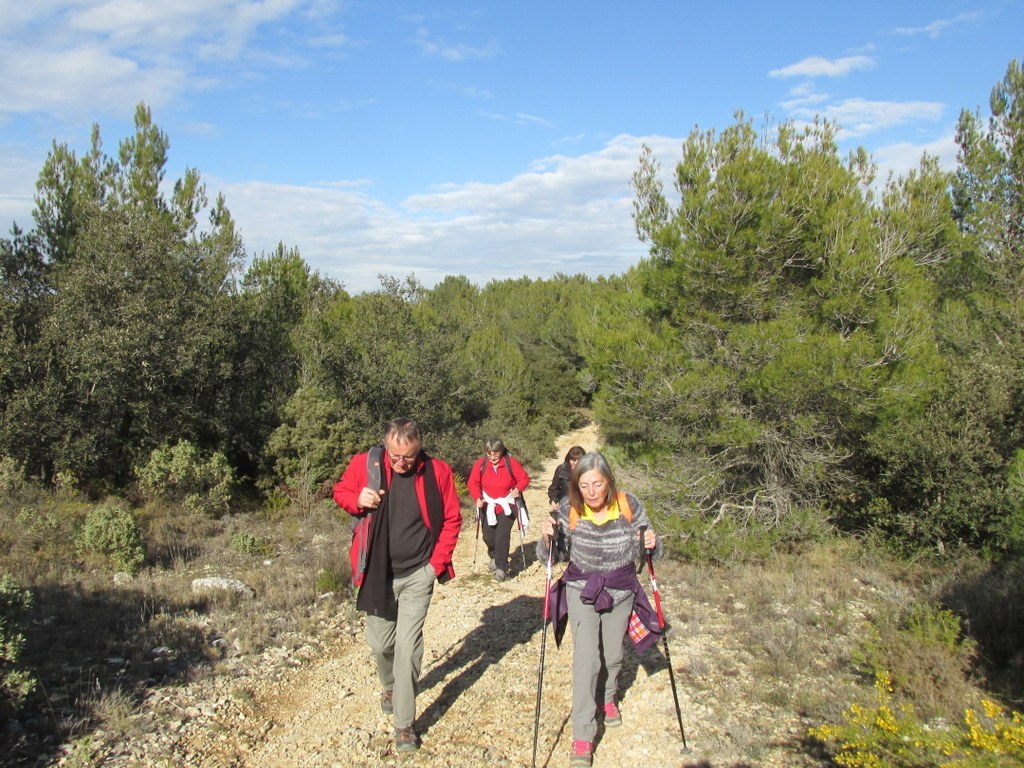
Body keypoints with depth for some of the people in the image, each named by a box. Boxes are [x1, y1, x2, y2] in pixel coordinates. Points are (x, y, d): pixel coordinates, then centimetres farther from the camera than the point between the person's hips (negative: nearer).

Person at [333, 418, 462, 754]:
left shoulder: (437, 471, -12)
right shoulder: (365, 465, -11)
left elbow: (452, 518, -1)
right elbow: (340, 491, 5)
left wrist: (438, 561, -6)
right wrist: (358, 499, -18)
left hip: (418, 574, -2)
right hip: (377, 573, 2)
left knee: (408, 646, -4)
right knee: (379, 642, 14)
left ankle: (405, 725, 11)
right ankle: (390, 686, 47)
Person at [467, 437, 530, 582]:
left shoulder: (511, 462, -15)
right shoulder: (481, 463, -11)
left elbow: (524, 478, -4)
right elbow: (472, 483, -2)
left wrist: (518, 489, -23)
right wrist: (477, 498, -17)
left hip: (507, 504, -2)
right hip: (487, 505, 2)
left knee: (502, 536, -13)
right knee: (488, 537, 5)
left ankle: (501, 567, -1)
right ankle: (494, 555, 38)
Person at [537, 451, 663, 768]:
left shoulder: (630, 506, -17)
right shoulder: (568, 510, -18)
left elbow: (644, 551, -5)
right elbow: (549, 556, -12)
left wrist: (651, 544, -28)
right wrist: (547, 537, -33)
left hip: (621, 590, 2)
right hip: (581, 590, -1)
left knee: (613, 654, 15)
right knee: (586, 658, -12)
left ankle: (607, 698, 46)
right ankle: (582, 736, -2)